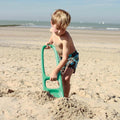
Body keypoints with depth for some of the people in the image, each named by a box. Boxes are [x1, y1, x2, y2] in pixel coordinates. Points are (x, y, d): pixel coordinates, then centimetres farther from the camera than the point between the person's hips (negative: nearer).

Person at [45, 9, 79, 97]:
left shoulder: (65, 39, -37)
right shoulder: (53, 30, -14)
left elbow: (65, 58, -39)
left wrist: (55, 71, -41)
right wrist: (50, 42, -3)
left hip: (71, 57, -8)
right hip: (60, 57, 8)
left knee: (66, 79, -24)